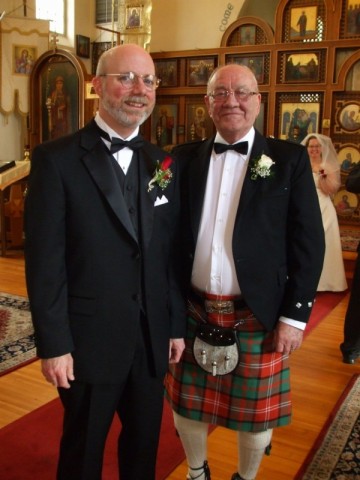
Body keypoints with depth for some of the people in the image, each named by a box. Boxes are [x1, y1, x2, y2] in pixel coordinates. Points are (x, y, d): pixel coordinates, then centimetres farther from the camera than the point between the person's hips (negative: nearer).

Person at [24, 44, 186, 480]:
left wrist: (177, 325, 7)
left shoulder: (162, 163, 6)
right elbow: (44, 260, -12)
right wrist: (53, 345, -13)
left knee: (144, 444, 21)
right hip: (89, 340, -4)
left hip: (152, 338, 5)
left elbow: (171, 252, 6)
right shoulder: (57, 158, -10)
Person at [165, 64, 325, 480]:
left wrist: (295, 315, -8)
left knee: (255, 414, 13)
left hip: (258, 316, -2)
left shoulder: (289, 158, -2)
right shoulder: (185, 158, 5)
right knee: (187, 406, 17)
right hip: (193, 312, 3)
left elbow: (308, 242, -4)